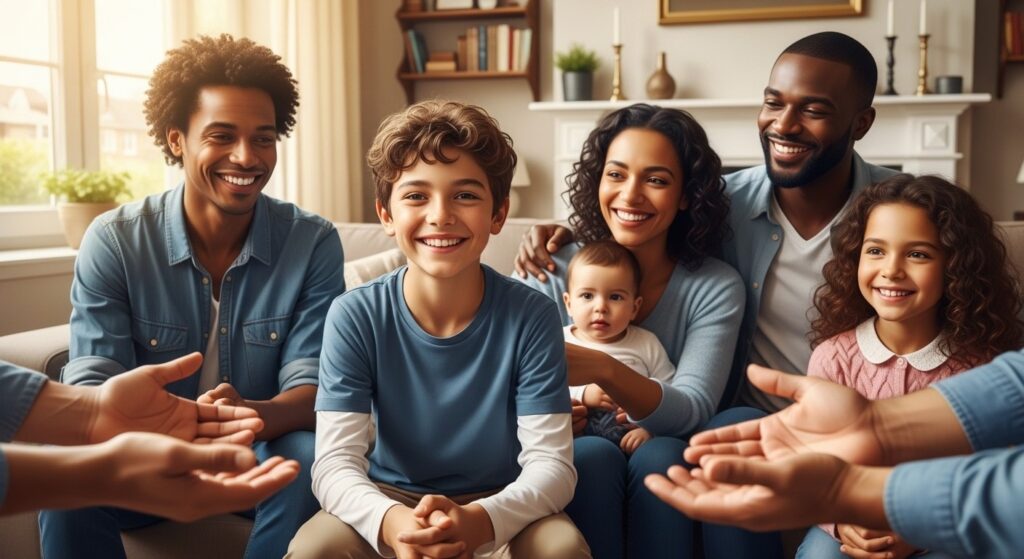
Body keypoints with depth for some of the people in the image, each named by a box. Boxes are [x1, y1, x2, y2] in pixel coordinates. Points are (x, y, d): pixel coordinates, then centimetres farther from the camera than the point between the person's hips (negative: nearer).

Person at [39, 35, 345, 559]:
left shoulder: (313, 243, -9)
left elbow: (310, 388, -15)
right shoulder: (112, 241, -8)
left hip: (261, 458, 0)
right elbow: (90, 386, -14)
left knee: (309, 458, -32)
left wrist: (253, 415, -40)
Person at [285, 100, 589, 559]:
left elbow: (552, 464, -20)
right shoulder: (354, 317, -15)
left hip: (501, 503, 0)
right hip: (392, 499, 1)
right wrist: (390, 522, -40)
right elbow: (335, 462, -19)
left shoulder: (532, 317, -17)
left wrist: (478, 521, -40)